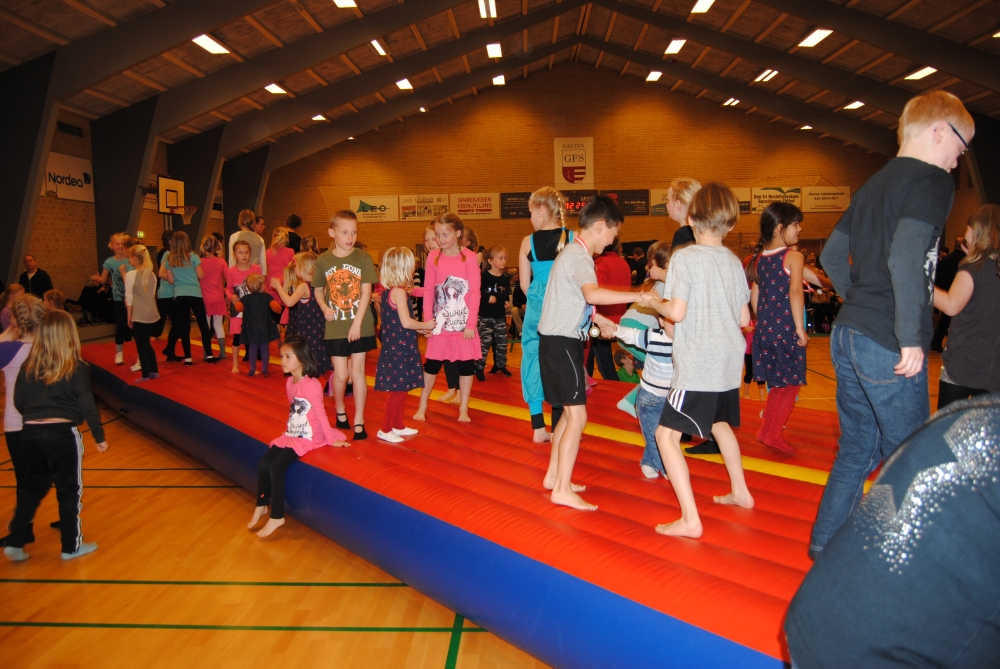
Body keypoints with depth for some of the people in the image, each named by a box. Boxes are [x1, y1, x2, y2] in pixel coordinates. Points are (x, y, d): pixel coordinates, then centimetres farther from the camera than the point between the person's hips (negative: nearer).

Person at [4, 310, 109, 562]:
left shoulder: (28, 366, 3)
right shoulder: (77, 368, -9)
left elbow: (18, 402, 9)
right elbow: (87, 406, -9)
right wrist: (100, 437, 0)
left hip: (30, 434, 4)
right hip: (63, 434, -4)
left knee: (33, 489, 20)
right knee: (69, 491, 9)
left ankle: (15, 543, 19)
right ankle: (71, 546, 18)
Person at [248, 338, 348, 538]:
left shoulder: (311, 385, -19)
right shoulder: (289, 382, 6)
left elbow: (320, 413, -16)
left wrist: (331, 439, -12)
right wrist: (290, 429, 11)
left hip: (308, 438, -8)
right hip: (291, 435, 8)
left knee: (276, 467, -16)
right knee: (263, 463, 0)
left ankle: (277, 516, -2)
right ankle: (262, 505, 20)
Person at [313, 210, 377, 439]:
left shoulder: (363, 258, -5)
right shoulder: (323, 260, 0)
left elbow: (366, 292, -8)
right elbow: (318, 289, 13)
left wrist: (357, 322, -13)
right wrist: (324, 307, -7)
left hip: (360, 325, -1)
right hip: (335, 327, 1)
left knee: (357, 371, 3)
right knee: (340, 374, 3)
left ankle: (359, 420, 16)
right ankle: (340, 409, 32)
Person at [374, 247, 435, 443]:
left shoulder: (388, 291, 12)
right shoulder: (399, 292, -16)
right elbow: (406, 322, -21)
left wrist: (420, 328, 13)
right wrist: (425, 325, -6)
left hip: (394, 347, 9)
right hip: (399, 348, -9)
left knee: (402, 389, 17)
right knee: (398, 390, -1)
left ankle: (398, 426, 28)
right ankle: (385, 429, 7)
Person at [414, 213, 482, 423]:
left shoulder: (469, 257, -6)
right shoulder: (433, 257, 0)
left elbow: (475, 292, -7)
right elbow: (428, 290, 3)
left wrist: (471, 323, -11)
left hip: (463, 322, -1)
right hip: (440, 322, 2)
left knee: (466, 365, 6)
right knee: (432, 364, 8)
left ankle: (463, 408, 19)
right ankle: (422, 406, 21)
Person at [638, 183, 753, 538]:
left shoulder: (684, 257, -11)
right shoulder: (734, 262, 7)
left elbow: (677, 312, -18)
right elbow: (744, 318, 9)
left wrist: (653, 302, 1)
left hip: (697, 365, -7)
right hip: (729, 362, 8)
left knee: (666, 434, -3)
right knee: (719, 422, 29)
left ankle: (690, 519, -7)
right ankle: (740, 491, 44)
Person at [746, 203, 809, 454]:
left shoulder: (759, 258, 9)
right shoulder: (794, 257, -10)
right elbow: (795, 292, -20)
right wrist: (800, 329, -18)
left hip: (765, 329, 7)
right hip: (787, 329, -7)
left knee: (778, 384, 20)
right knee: (790, 384, 7)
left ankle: (766, 430, 25)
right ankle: (773, 435, 8)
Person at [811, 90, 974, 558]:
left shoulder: (873, 184, 17)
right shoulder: (932, 180, -8)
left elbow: (831, 256, 21)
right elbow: (905, 257, -23)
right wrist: (912, 338, -20)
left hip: (848, 332, 8)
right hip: (888, 345, -8)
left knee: (857, 447, 16)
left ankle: (826, 545, 24)